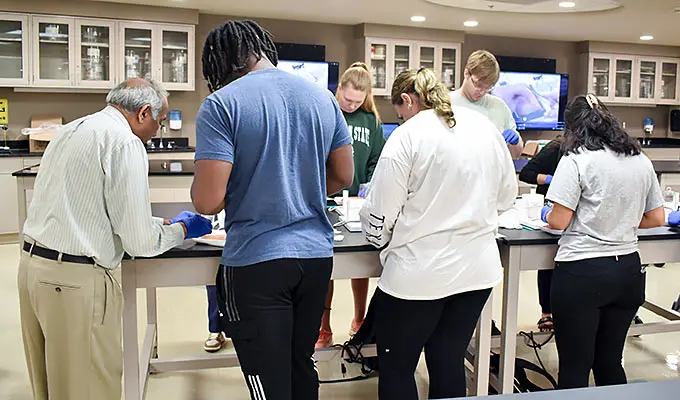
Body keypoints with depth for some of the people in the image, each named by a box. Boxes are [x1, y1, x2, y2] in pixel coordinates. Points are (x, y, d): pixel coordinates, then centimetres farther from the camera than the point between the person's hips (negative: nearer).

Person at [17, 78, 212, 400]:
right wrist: (182, 229, 6)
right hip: (74, 280, -9)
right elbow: (140, 243, -14)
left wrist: (160, 222, 22)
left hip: (31, 263, 9)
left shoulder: (70, 130, 14)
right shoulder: (125, 143, -13)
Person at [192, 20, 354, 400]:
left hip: (257, 261, -5)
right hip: (317, 255, 6)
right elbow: (344, 176, 13)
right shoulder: (322, 97, 6)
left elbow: (208, 201, -16)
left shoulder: (222, 104, -11)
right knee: (302, 368, 21)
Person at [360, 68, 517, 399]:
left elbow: (379, 217, -12)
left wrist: (376, 235, 9)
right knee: (449, 364, 18)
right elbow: (507, 196, 14)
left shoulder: (406, 137, -13)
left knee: (396, 368, 12)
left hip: (418, 274, -6)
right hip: (478, 270, 6)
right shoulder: (485, 126, 4)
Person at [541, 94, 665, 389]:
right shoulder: (641, 161, 8)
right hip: (628, 270, 6)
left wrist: (546, 214, 8)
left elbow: (559, 221, -13)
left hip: (582, 273, -6)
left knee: (574, 368, 5)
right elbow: (657, 219, 13)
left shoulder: (577, 159, -11)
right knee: (610, 362, 19)